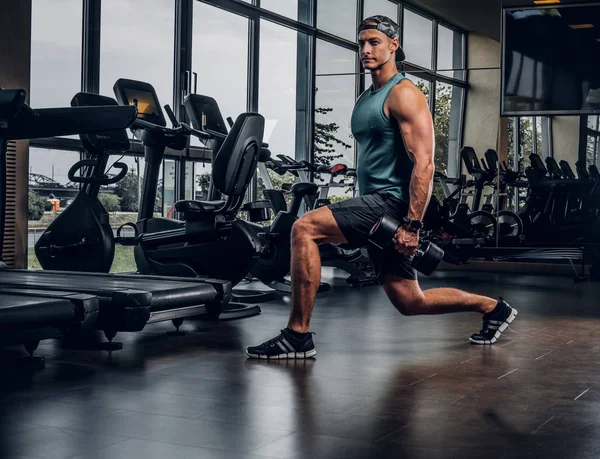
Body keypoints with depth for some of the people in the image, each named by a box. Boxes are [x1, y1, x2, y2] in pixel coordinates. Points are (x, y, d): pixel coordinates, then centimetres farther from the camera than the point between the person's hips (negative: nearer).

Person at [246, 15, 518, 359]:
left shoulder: (404, 95, -9)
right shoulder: (366, 99, 19)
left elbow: (424, 164, -18)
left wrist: (412, 225, -24)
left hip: (392, 202, -10)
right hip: (375, 206, 10)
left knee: (305, 228, -22)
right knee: (410, 302, 13)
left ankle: (298, 336, -18)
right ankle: (493, 308, 31)